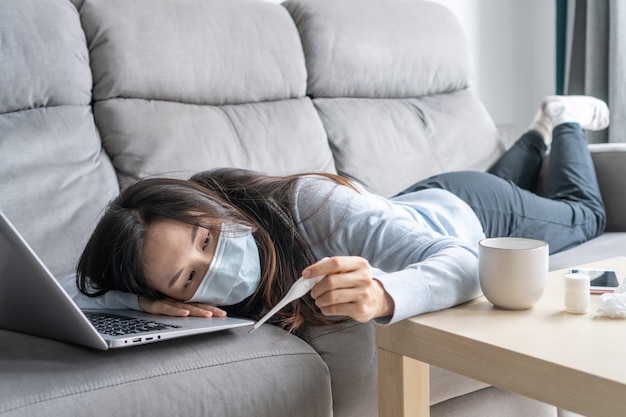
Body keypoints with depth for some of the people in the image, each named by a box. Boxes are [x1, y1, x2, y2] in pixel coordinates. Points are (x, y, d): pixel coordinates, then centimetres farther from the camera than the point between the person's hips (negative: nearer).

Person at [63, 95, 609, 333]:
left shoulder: (318, 205, -49)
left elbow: (465, 262, -49)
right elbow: (73, 292, -33)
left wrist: (386, 294, -70)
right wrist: (148, 299, -51)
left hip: (471, 210, -4)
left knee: (584, 213, 31)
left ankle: (565, 121, 54)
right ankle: (540, 133, 65)